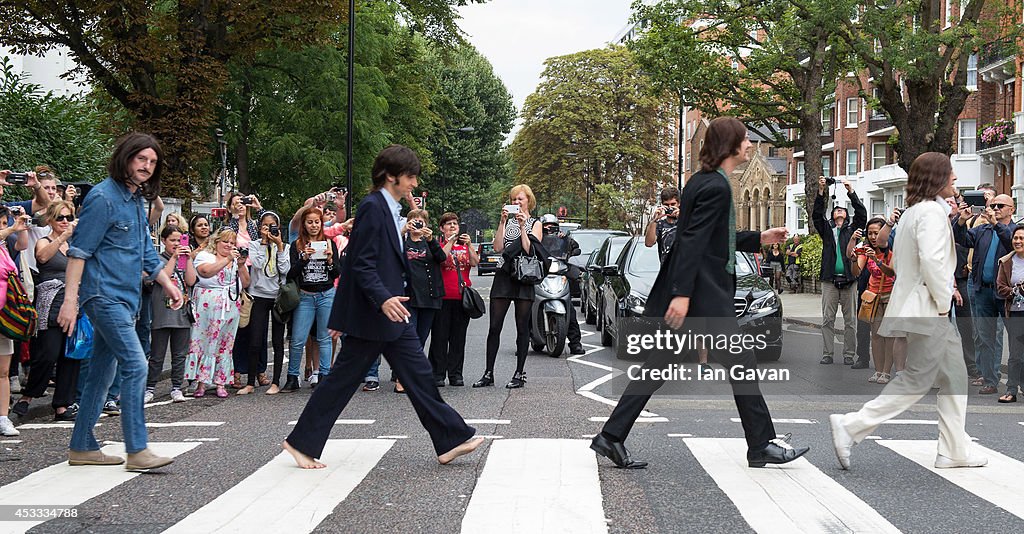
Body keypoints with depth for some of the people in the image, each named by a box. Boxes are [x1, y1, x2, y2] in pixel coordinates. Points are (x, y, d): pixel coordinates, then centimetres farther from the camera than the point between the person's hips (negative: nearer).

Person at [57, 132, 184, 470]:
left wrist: (168, 285, 23)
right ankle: (137, 451, -14)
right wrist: (70, 299, -20)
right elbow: (79, 250, -15)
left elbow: (145, 251, 25)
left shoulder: (136, 200, 15)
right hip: (105, 295, -9)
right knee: (135, 366, -15)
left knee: (102, 373, 12)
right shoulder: (103, 197, -12)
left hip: (124, 299, 9)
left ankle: (82, 446, 19)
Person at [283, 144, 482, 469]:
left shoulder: (390, 210, 15)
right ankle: (302, 443, 11)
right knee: (342, 379, 0)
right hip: (371, 315, -9)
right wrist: (383, 299, -34)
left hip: (391, 313, 9)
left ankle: (450, 441, 9)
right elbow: (362, 265, -20)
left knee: (418, 375, 7)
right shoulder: (372, 207, -14)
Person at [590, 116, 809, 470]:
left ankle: (611, 438, 7)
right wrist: (682, 293, -27)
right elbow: (693, 241, -22)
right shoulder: (716, 186, -14)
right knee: (741, 364, 0)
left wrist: (759, 239, 26)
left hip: (688, 291, 10)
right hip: (704, 294, -10)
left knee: (659, 366, 8)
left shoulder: (703, 182, 17)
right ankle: (761, 446, 9)